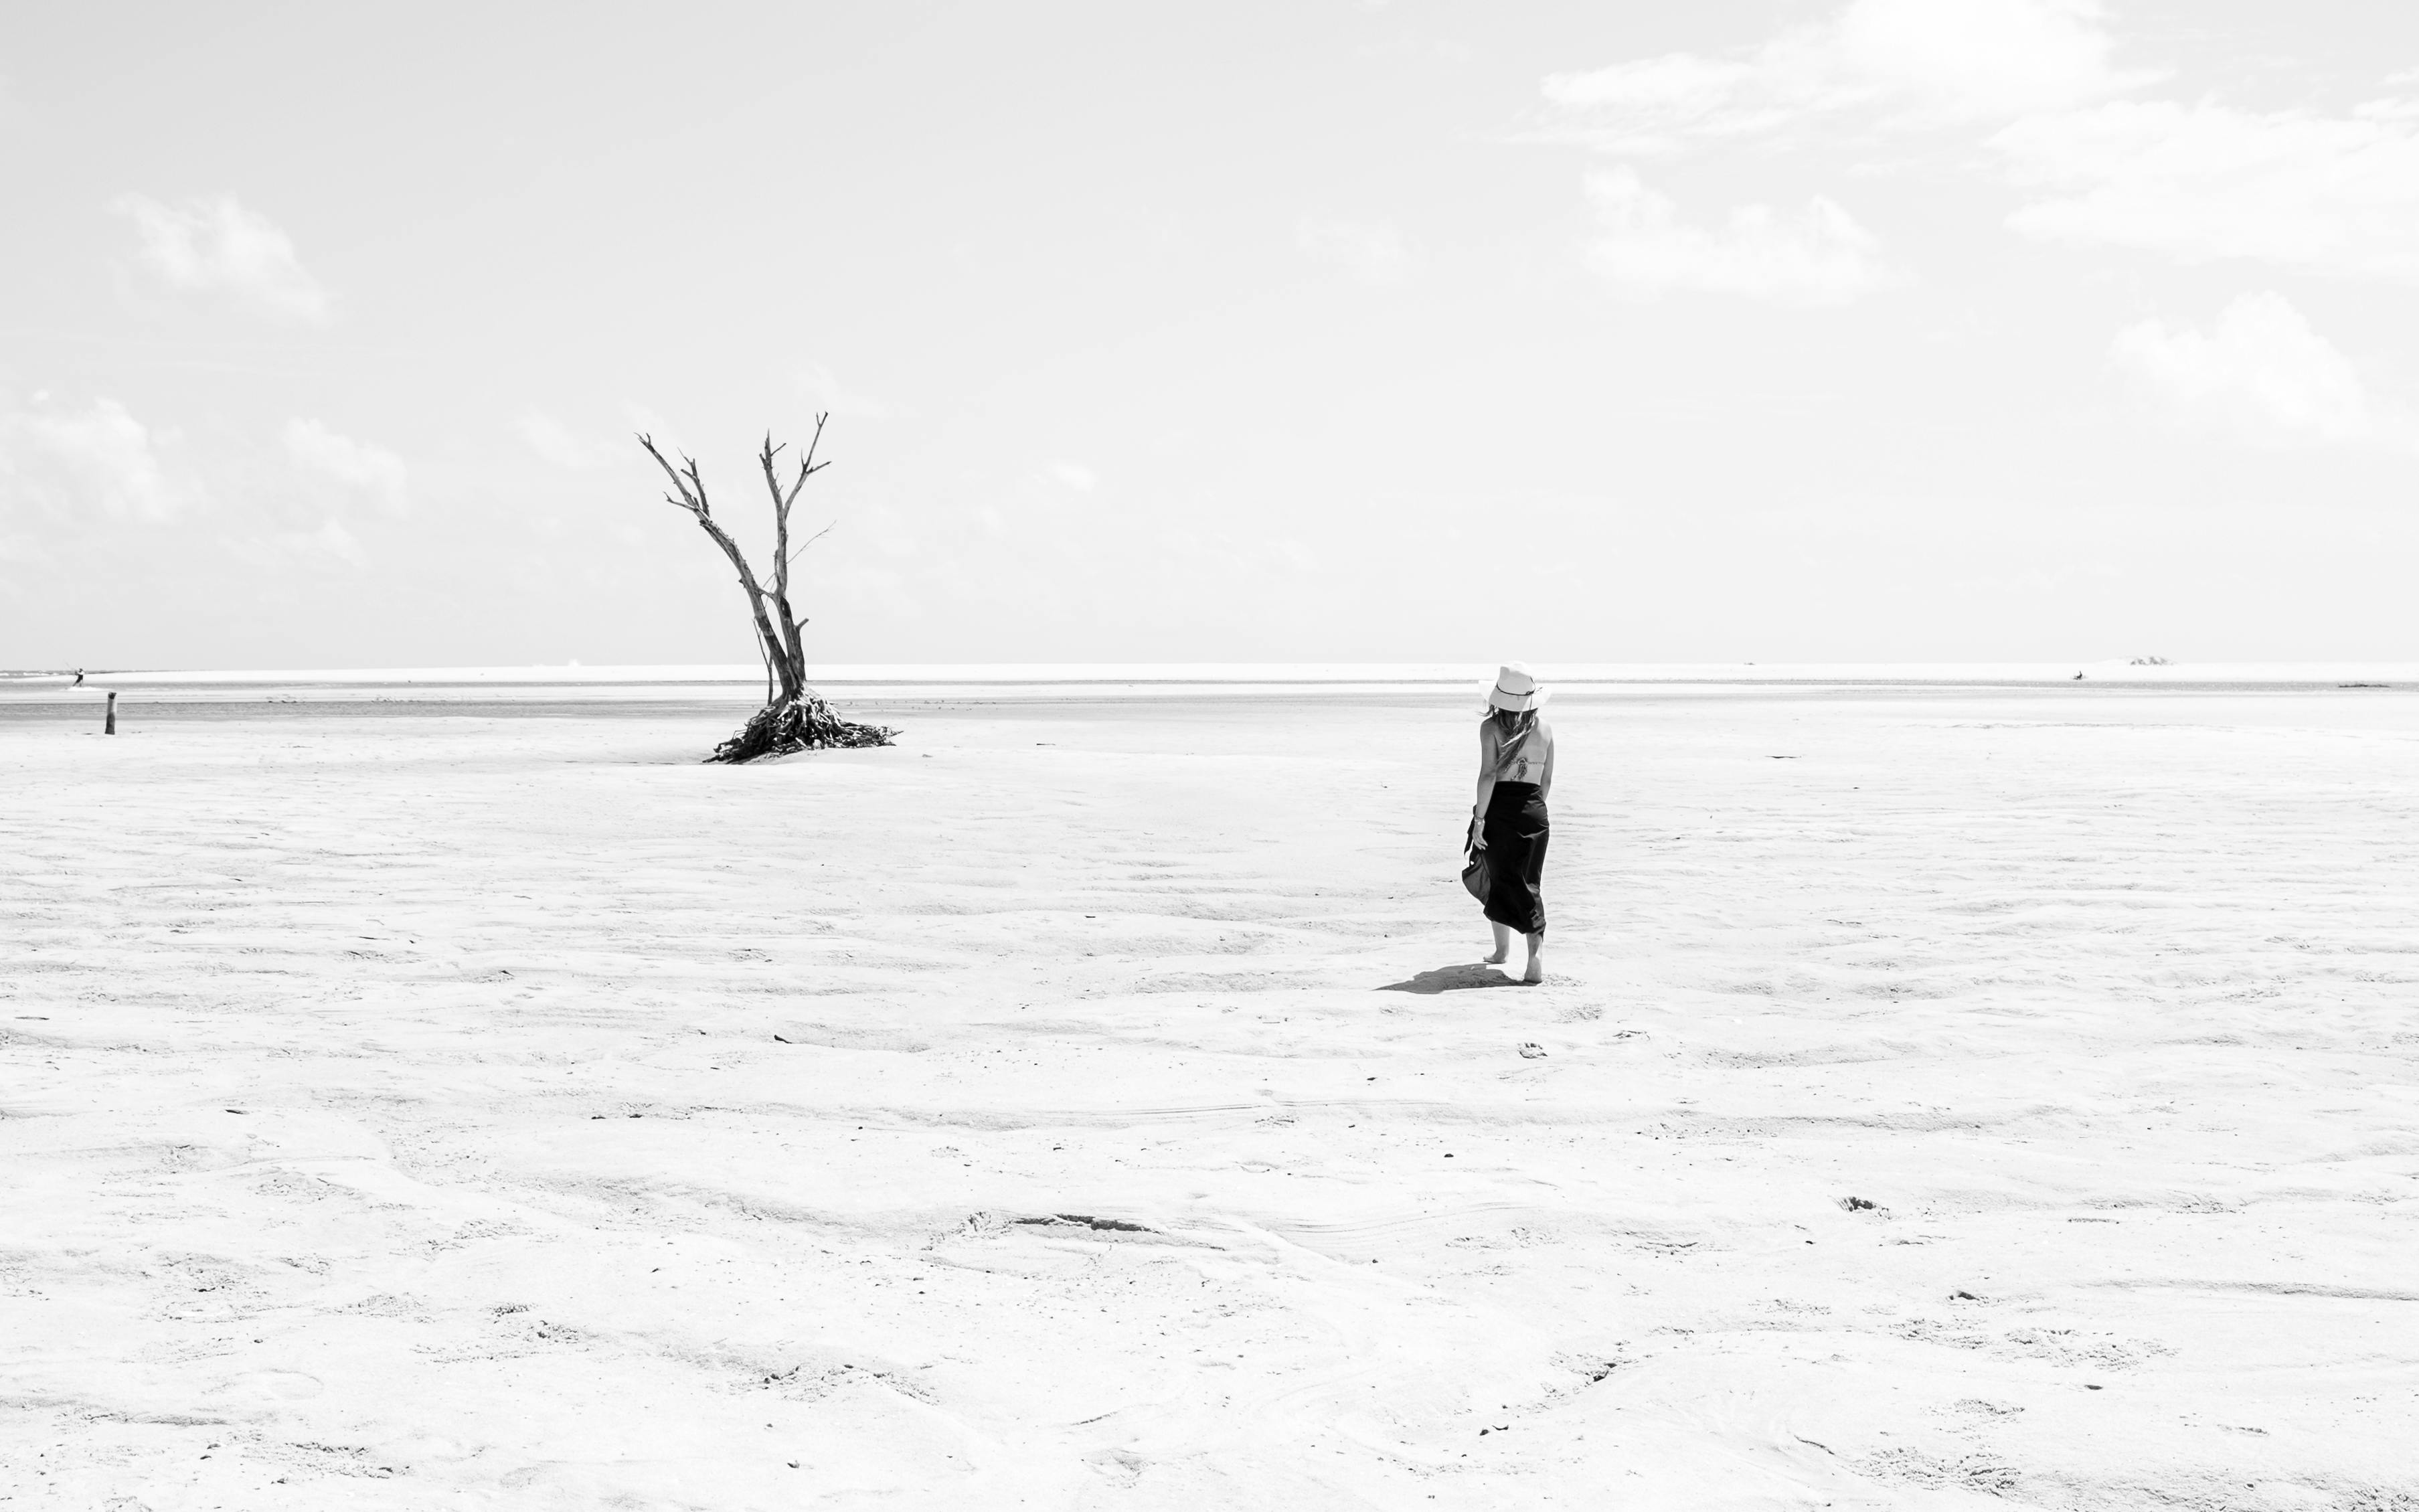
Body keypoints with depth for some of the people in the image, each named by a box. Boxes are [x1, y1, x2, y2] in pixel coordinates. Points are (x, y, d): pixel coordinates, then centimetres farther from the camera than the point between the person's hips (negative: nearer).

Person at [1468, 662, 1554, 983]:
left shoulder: (1491, 727, -6)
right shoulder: (1545, 730, 6)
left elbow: (1489, 774, -13)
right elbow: (1547, 781, 11)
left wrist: (1479, 818, -11)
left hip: (1499, 809, -3)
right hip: (1534, 810, 3)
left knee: (1498, 879, 13)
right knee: (1529, 884, 4)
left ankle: (1503, 949, 24)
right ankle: (1537, 954, -14)